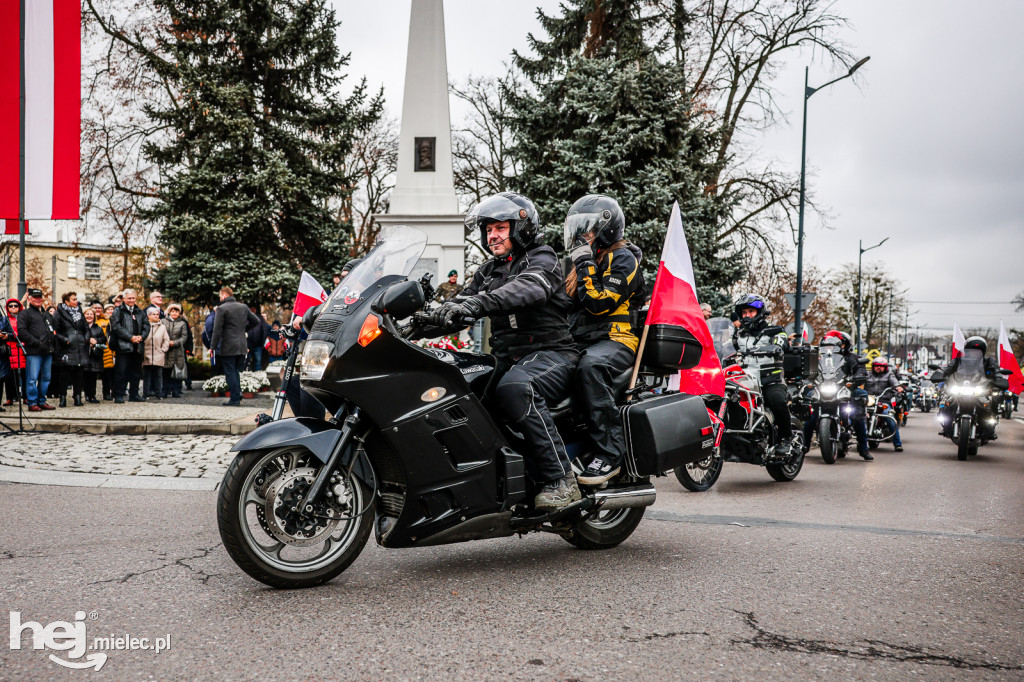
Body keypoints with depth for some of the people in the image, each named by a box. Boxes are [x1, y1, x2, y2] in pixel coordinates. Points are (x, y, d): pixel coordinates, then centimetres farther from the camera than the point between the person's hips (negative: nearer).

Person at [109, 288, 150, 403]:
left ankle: (134, 395, 18)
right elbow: (116, 327, -10)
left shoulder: (140, 312, 17)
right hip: (123, 346, -5)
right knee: (121, 372, -6)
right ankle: (118, 396, -1)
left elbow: (146, 326, 13)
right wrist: (131, 337, -15)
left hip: (137, 346, 5)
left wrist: (141, 336, -6)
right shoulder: (118, 311, 1)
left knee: (136, 372, 10)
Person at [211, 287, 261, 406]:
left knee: (230, 373, -1)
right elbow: (256, 321, 16)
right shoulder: (243, 307, 11)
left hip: (228, 347, -6)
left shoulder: (221, 308, -7)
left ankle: (234, 399, -2)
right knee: (236, 371, 16)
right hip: (242, 346, 6)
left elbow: (217, 330, -11)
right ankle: (238, 395, 11)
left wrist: (213, 346, -7)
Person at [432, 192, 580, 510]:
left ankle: (561, 480, -33)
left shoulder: (542, 258, -2)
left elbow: (528, 288, -25)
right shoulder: (488, 272, 23)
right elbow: (457, 306, 17)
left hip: (550, 354, -7)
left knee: (513, 388, -38)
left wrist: (478, 303, -42)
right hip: (507, 358, 7)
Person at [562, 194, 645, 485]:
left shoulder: (623, 259, -2)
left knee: (589, 368, -40)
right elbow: (567, 306, 29)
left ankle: (609, 454, -39)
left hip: (616, 340, -8)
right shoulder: (587, 260, 24)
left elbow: (599, 303, -15)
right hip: (579, 342, 9)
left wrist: (585, 265, -10)